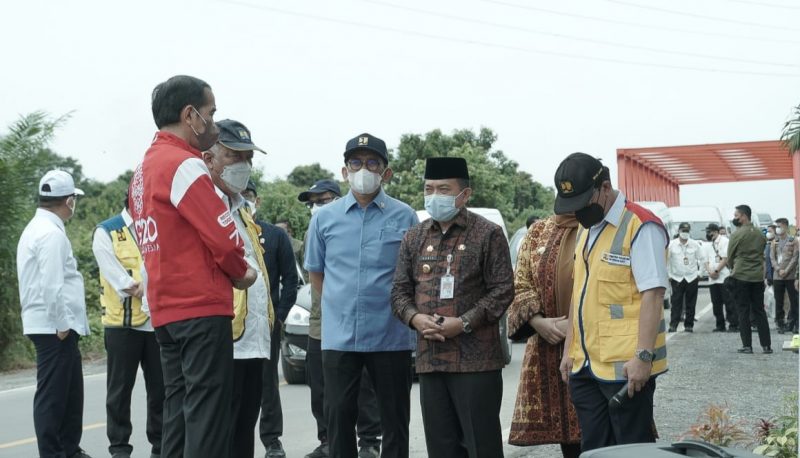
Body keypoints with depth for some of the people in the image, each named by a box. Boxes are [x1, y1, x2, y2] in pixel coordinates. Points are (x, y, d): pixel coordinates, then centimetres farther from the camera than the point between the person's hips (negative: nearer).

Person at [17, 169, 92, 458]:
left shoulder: (36, 229, 16)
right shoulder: (51, 234, -16)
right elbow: (51, 286, -23)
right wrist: (61, 324, -17)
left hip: (51, 326, 10)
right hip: (55, 328, -10)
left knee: (70, 392, 16)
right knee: (52, 395, -4)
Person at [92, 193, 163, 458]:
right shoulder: (106, 232, -1)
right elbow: (118, 279, -10)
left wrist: (144, 288, -17)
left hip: (158, 322, 4)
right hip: (122, 322, -3)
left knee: (160, 387, 8)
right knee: (120, 388, 5)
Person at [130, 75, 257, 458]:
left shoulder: (144, 169, 17)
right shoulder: (184, 165, -13)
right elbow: (223, 236, -18)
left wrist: (226, 272, 13)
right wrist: (241, 273, 1)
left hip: (166, 308, 9)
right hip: (202, 307, -9)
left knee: (178, 411, 11)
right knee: (207, 414, -7)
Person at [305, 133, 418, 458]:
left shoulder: (405, 217, 0)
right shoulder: (325, 218, 5)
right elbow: (315, 273, 15)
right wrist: (343, 306, 11)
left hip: (391, 336, -1)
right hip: (338, 336, 1)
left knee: (394, 419, 7)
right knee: (339, 417, 6)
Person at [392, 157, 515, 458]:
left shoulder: (488, 235, -1)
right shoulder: (415, 238, 13)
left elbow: (502, 289, -6)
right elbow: (400, 290, 14)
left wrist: (463, 323, -16)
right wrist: (415, 318, -7)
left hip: (476, 360, -5)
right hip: (429, 359, 5)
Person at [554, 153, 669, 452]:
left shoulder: (641, 227, -11)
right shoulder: (586, 229, 15)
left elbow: (652, 295, -16)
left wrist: (643, 357, -21)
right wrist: (570, 349, 18)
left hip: (625, 367, -8)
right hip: (585, 366, 8)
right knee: (593, 449, 12)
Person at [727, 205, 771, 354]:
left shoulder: (737, 234, -10)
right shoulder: (760, 234, 7)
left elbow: (730, 257, -2)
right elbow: (762, 254, 11)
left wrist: (734, 268, 17)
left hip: (741, 276, -5)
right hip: (758, 276, 5)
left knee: (743, 312, 1)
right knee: (759, 311, 9)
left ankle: (747, 345, 1)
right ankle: (766, 345, 7)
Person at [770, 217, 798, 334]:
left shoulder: (793, 241, 2)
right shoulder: (774, 242, 12)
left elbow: (795, 257, -5)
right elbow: (772, 257, 6)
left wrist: (786, 271, -13)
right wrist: (779, 270, -9)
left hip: (790, 275, -3)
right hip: (777, 276, 3)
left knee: (794, 300, -1)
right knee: (778, 301, 3)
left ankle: (793, 324, 5)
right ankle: (780, 324, 9)